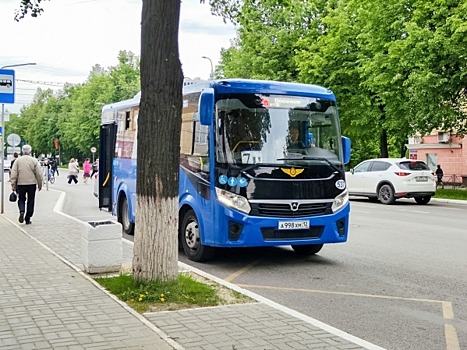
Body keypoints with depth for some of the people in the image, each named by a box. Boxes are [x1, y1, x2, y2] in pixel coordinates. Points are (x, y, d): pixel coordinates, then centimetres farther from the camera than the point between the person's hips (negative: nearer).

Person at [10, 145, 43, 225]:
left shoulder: (18, 160, 0)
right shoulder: (34, 161, -2)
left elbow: (13, 174, -3)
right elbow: (39, 174, -2)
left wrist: (13, 185, 1)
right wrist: (40, 184, 8)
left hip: (21, 184, 1)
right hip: (32, 183, 0)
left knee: (21, 199, 16)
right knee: (30, 201, 9)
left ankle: (22, 211, -12)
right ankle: (28, 219, 11)